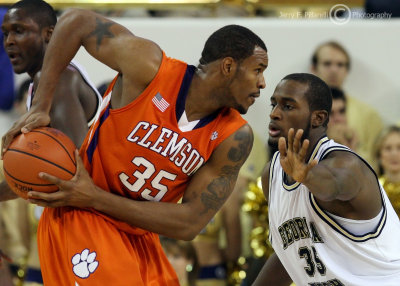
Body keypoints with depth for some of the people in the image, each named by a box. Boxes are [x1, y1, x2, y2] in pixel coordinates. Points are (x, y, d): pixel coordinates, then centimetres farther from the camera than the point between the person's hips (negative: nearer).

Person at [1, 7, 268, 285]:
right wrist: (40, 107, -13)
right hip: (81, 223, -5)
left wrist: (96, 198, -22)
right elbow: (77, 21, -6)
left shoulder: (235, 138, -9)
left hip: (141, 240, 5)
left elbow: (190, 224, -14)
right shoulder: (150, 69, -18)